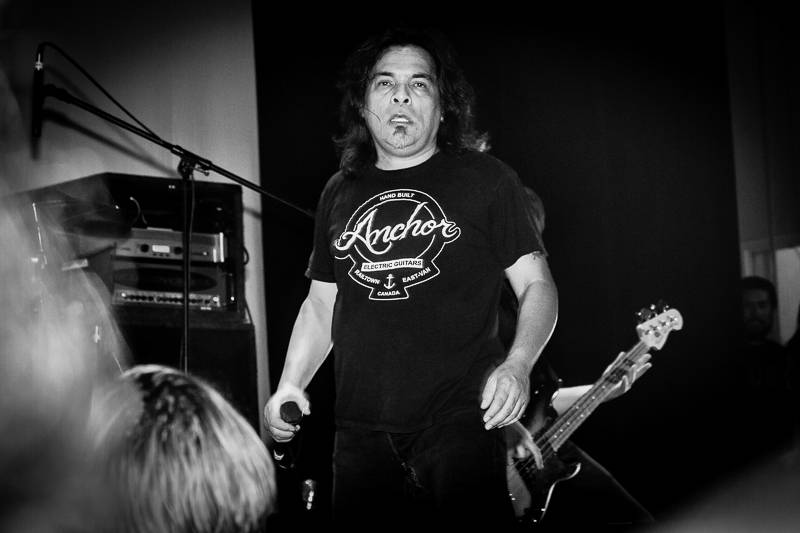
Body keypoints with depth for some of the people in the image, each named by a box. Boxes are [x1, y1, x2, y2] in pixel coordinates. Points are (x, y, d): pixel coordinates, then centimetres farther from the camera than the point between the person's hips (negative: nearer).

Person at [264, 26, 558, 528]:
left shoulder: (485, 179, 3)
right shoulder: (340, 194, 14)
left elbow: (538, 286, 2)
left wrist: (518, 365, -16)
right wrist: (289, 385, 8)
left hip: (461, 424, -4)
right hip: (361, 436, 4)